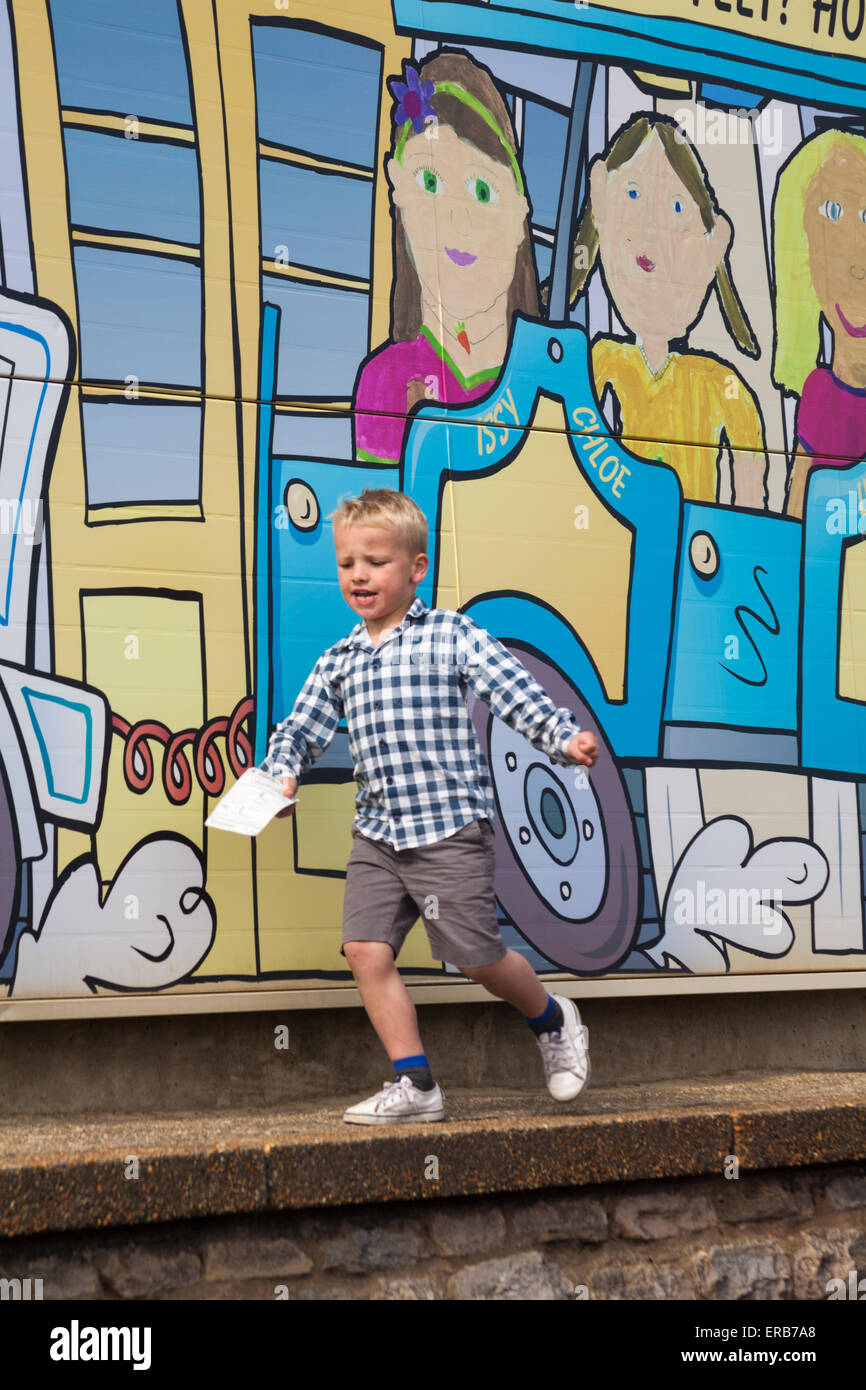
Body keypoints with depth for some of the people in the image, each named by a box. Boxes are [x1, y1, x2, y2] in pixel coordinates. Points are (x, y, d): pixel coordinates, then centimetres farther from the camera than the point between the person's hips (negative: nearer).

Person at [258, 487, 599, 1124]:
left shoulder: (453, 635, -1)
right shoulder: (338, 661, 13)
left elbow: (518, 693, -8)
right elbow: (302, 728, 15)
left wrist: (565, 738, -22)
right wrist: (283, 773, -5)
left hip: (451, 828, -5)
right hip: (377, 835, 5)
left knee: (477, 954, 0)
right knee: (366, 950, -6)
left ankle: (553, 1020, 31)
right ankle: (415, 1084, 5)